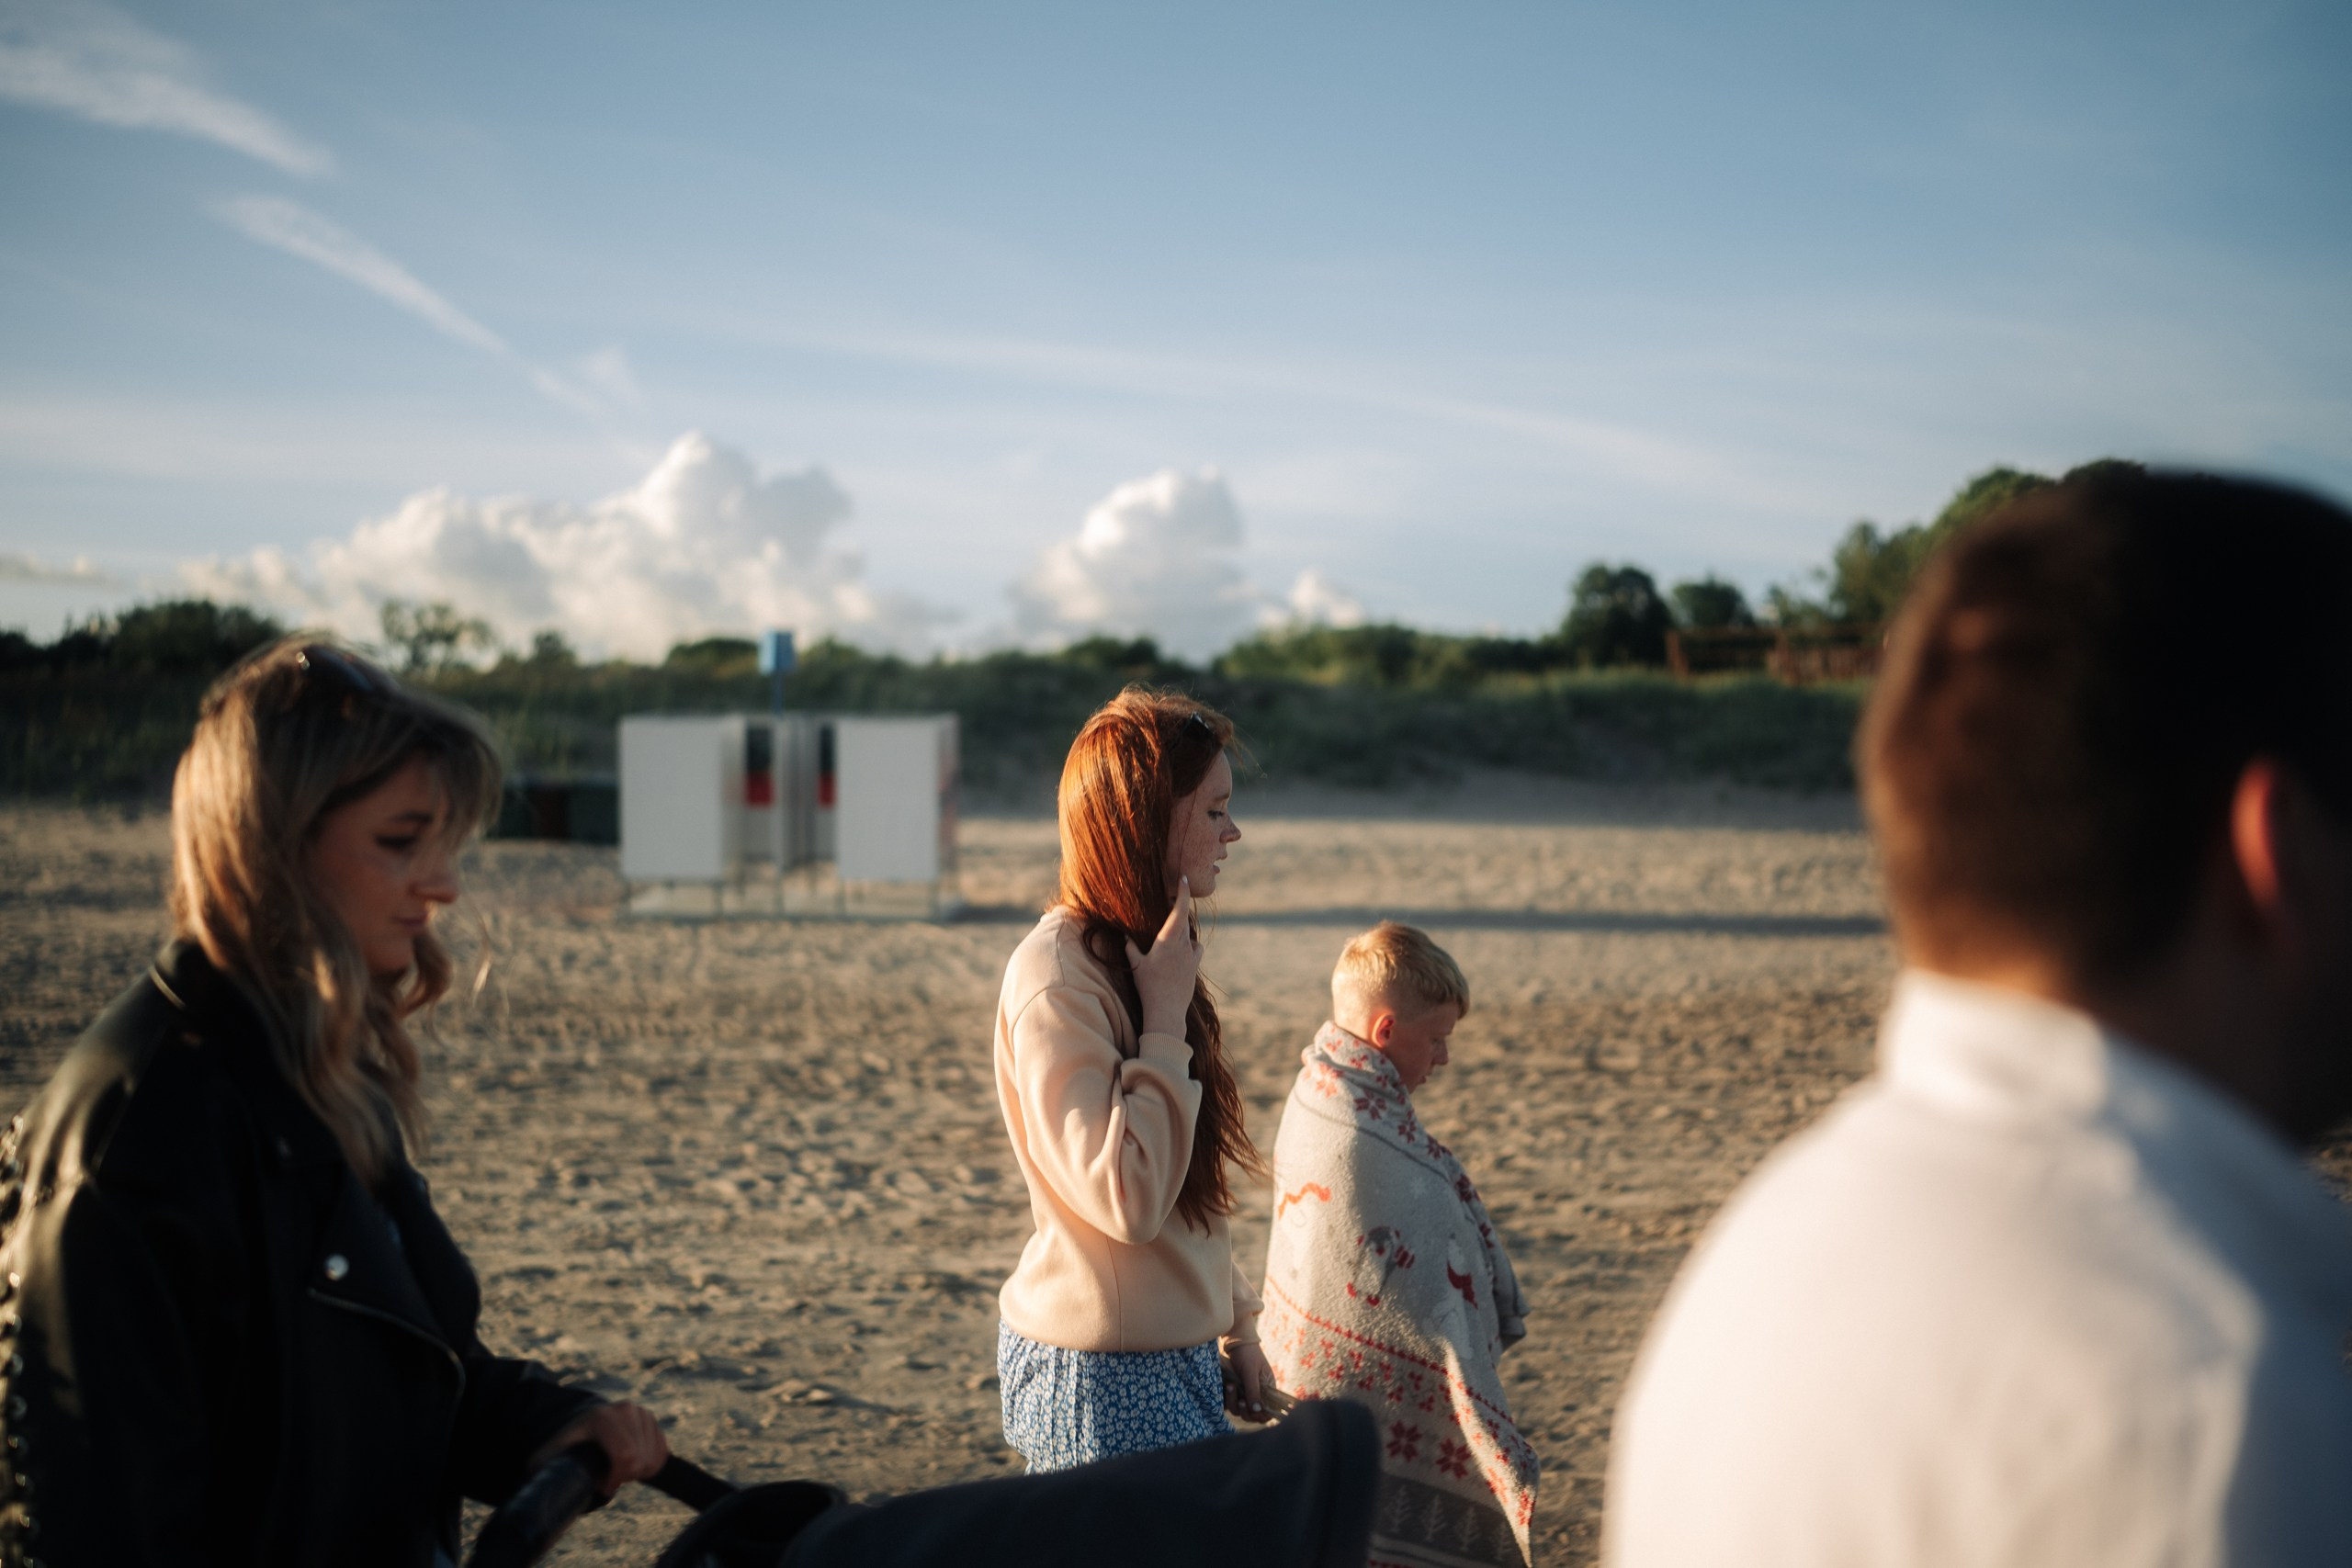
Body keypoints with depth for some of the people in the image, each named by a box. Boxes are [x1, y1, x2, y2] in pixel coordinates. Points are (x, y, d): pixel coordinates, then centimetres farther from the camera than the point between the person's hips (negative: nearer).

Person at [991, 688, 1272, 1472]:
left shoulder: (1140, 955, 11)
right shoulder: (1056, 978, -18)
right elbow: (1125, 1199, -26)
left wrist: (1234, 1325, 19)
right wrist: (1168, 1017, -21)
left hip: (1173, 1356, 9)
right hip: (1102, 1378, -9)